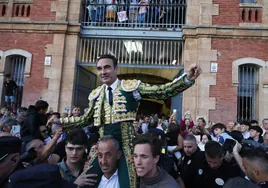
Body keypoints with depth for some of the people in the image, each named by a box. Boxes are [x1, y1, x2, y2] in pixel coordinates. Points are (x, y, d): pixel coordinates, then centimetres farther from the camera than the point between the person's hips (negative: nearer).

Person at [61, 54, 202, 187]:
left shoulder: (132, 86, -2)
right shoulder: (95, 94, 11)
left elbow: (161, 91, -10)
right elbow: (86, 119, 18)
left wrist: (187, 78, -22)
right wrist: (60, 121, 15)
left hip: (127, 144, -3)